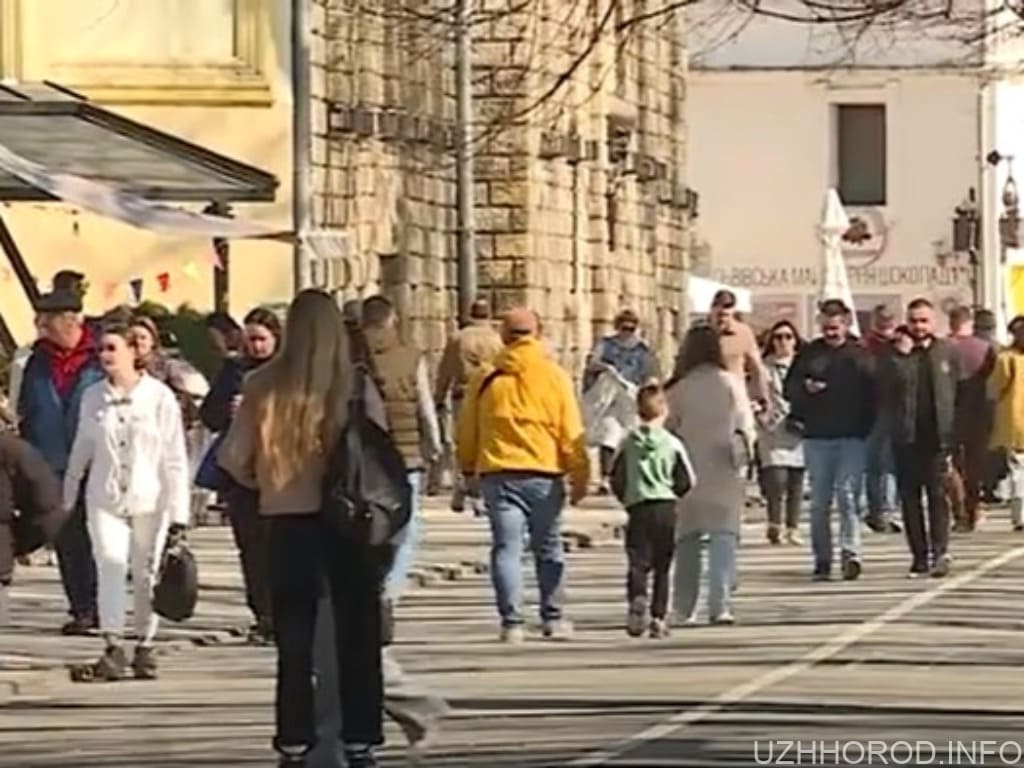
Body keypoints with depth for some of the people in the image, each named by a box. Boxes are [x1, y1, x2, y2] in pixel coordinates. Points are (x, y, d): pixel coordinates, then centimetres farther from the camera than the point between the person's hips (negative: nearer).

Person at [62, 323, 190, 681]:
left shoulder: (159, 397, -4)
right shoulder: (92, 397, 5)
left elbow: (175, 458, -4)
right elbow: (81, 450, 15)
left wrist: (178, 511, -7)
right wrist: (67, 498, 16)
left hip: (149, 498, -1)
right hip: (105, 497, 1)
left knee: (146, 574, 3)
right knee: (110, 564, -14)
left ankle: (145, 645, 18)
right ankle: (113, 649, -16)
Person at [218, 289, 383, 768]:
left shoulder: (265, 385, -5)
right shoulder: (353, 383, -8)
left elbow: (232, 457, -5)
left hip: (288, 518, 1)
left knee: (295, 635, 12)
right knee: (356, 631, 10)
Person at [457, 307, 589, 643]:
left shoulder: (486, 378, 4)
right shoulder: (554, 376, 0)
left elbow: (467, 430, 10)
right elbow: (571, 432, -1)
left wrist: (469, 470, 23)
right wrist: (579, 476, 4)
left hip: (498, 473, 0)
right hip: (544, 474, 0)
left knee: (506, 548, 0)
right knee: (548, 548, 12)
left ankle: (511, 621, -9)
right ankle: (552, 618, 17)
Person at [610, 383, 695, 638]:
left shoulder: (627, 443, 2)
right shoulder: (672, 443, 0)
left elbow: (616, 479, 4)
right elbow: (687, 481, 3)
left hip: (638, 509, 0)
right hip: (666, 508, 0)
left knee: (637, 562, -4)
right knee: (662, 567, 10)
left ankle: (637, 597, -33)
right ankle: (658, 617, 7)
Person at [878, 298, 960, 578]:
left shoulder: (948, 352, 6)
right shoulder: (896, 354, 7)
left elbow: (960, 393, 4)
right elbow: (886, 386, -7)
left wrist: (955, 435, -4)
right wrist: (900, 355, -14)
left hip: (938, 437, -2)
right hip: (906, 438, 2)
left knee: (938, 495, -7)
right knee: (910, 498, 4)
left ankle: (940, 552, -7)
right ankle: (919, 555, 9)